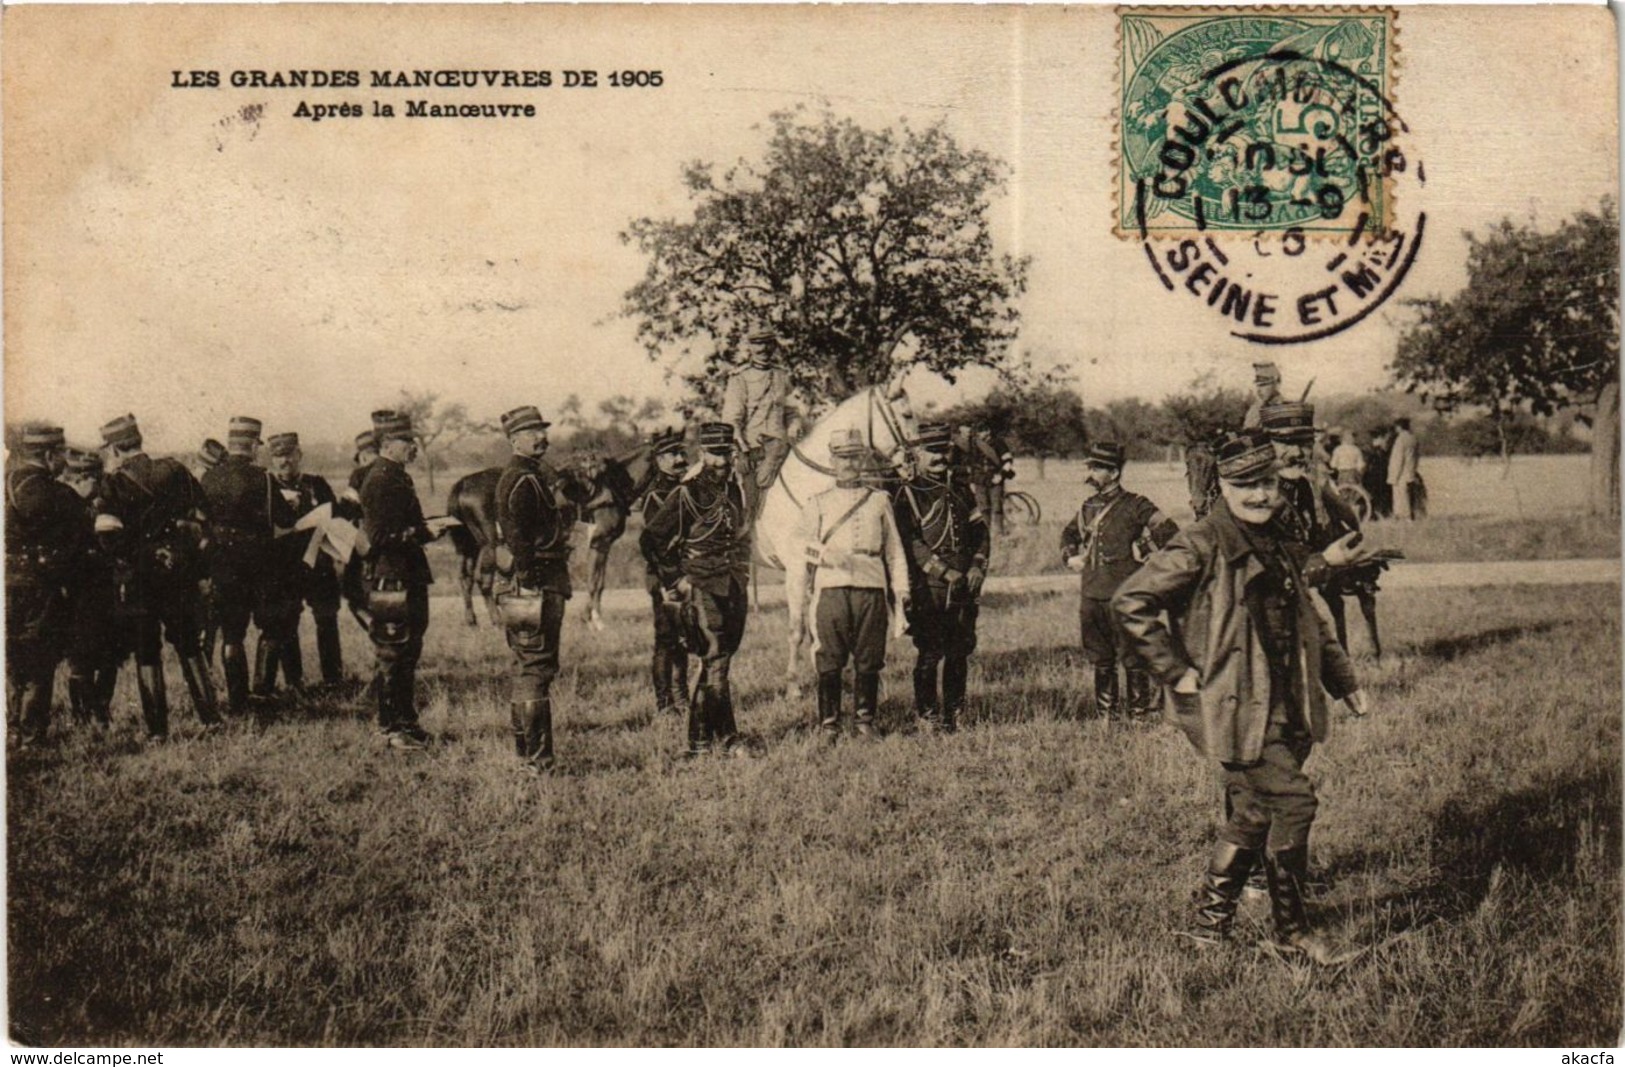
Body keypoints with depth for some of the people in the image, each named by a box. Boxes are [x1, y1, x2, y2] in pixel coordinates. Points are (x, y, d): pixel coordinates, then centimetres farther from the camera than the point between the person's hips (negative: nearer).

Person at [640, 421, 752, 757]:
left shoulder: (735, 492, 12)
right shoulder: (687, 494, -8)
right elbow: (650, 539, -9)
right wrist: (676, 581, -8)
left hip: (732, 591, 7)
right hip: (701, 591, -7)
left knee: (715, 665, 10)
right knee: (715, 664, -9)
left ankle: (699, 739, 17)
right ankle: (727, 739, -4)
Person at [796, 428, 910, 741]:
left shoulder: (879, 500, 15)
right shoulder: (817, 503, 13)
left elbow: (894, 549, 14)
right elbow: (801, 545, 6)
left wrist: (900, 589, 6)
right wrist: (826, 554, -14)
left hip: (871, 587, 1)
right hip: (831, 587, -1)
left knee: (869, 661, 2)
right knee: (829, 661, -1)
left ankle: (864, 721, 13)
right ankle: (828, 724, 7)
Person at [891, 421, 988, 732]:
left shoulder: (961, 487, 16)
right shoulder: (908, 494, -3)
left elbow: (980, 530, 15)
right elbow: (911, 542, -11)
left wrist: (978, 567, -1)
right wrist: (945, 572, -16)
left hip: (965, 584, 5)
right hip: (928, 587, -5)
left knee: (960, 651, 9)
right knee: (929, 653, -4)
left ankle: (953, 712, 19)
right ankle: (927, 714, 6)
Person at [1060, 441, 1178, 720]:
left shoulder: (1133, 505, -8)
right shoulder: (1088, 506, 12)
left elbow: (1168, 530, -14)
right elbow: (1069, 533, 30)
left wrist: (1140, 551, -10)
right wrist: (1069, 557, 14)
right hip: (1090, 594, 7)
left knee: (1132, 659, 0)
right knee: (1100, 660, 13)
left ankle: (1140, 713, 10)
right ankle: (1105, 715, 23)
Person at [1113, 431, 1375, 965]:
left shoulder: (1279, 546, 14)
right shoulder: (1202, 546, -13)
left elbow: (1302, 617, 26)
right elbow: (1130, 602, -18)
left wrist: (1341, 677, 20)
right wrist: (1177, 671, -16)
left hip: (1282, 705, 8)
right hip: (1235, 705, -8)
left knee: (1254, 812, 12)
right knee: (1292, 800, -11)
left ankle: (1211, 922, 27)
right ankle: (1292, 930, 5)